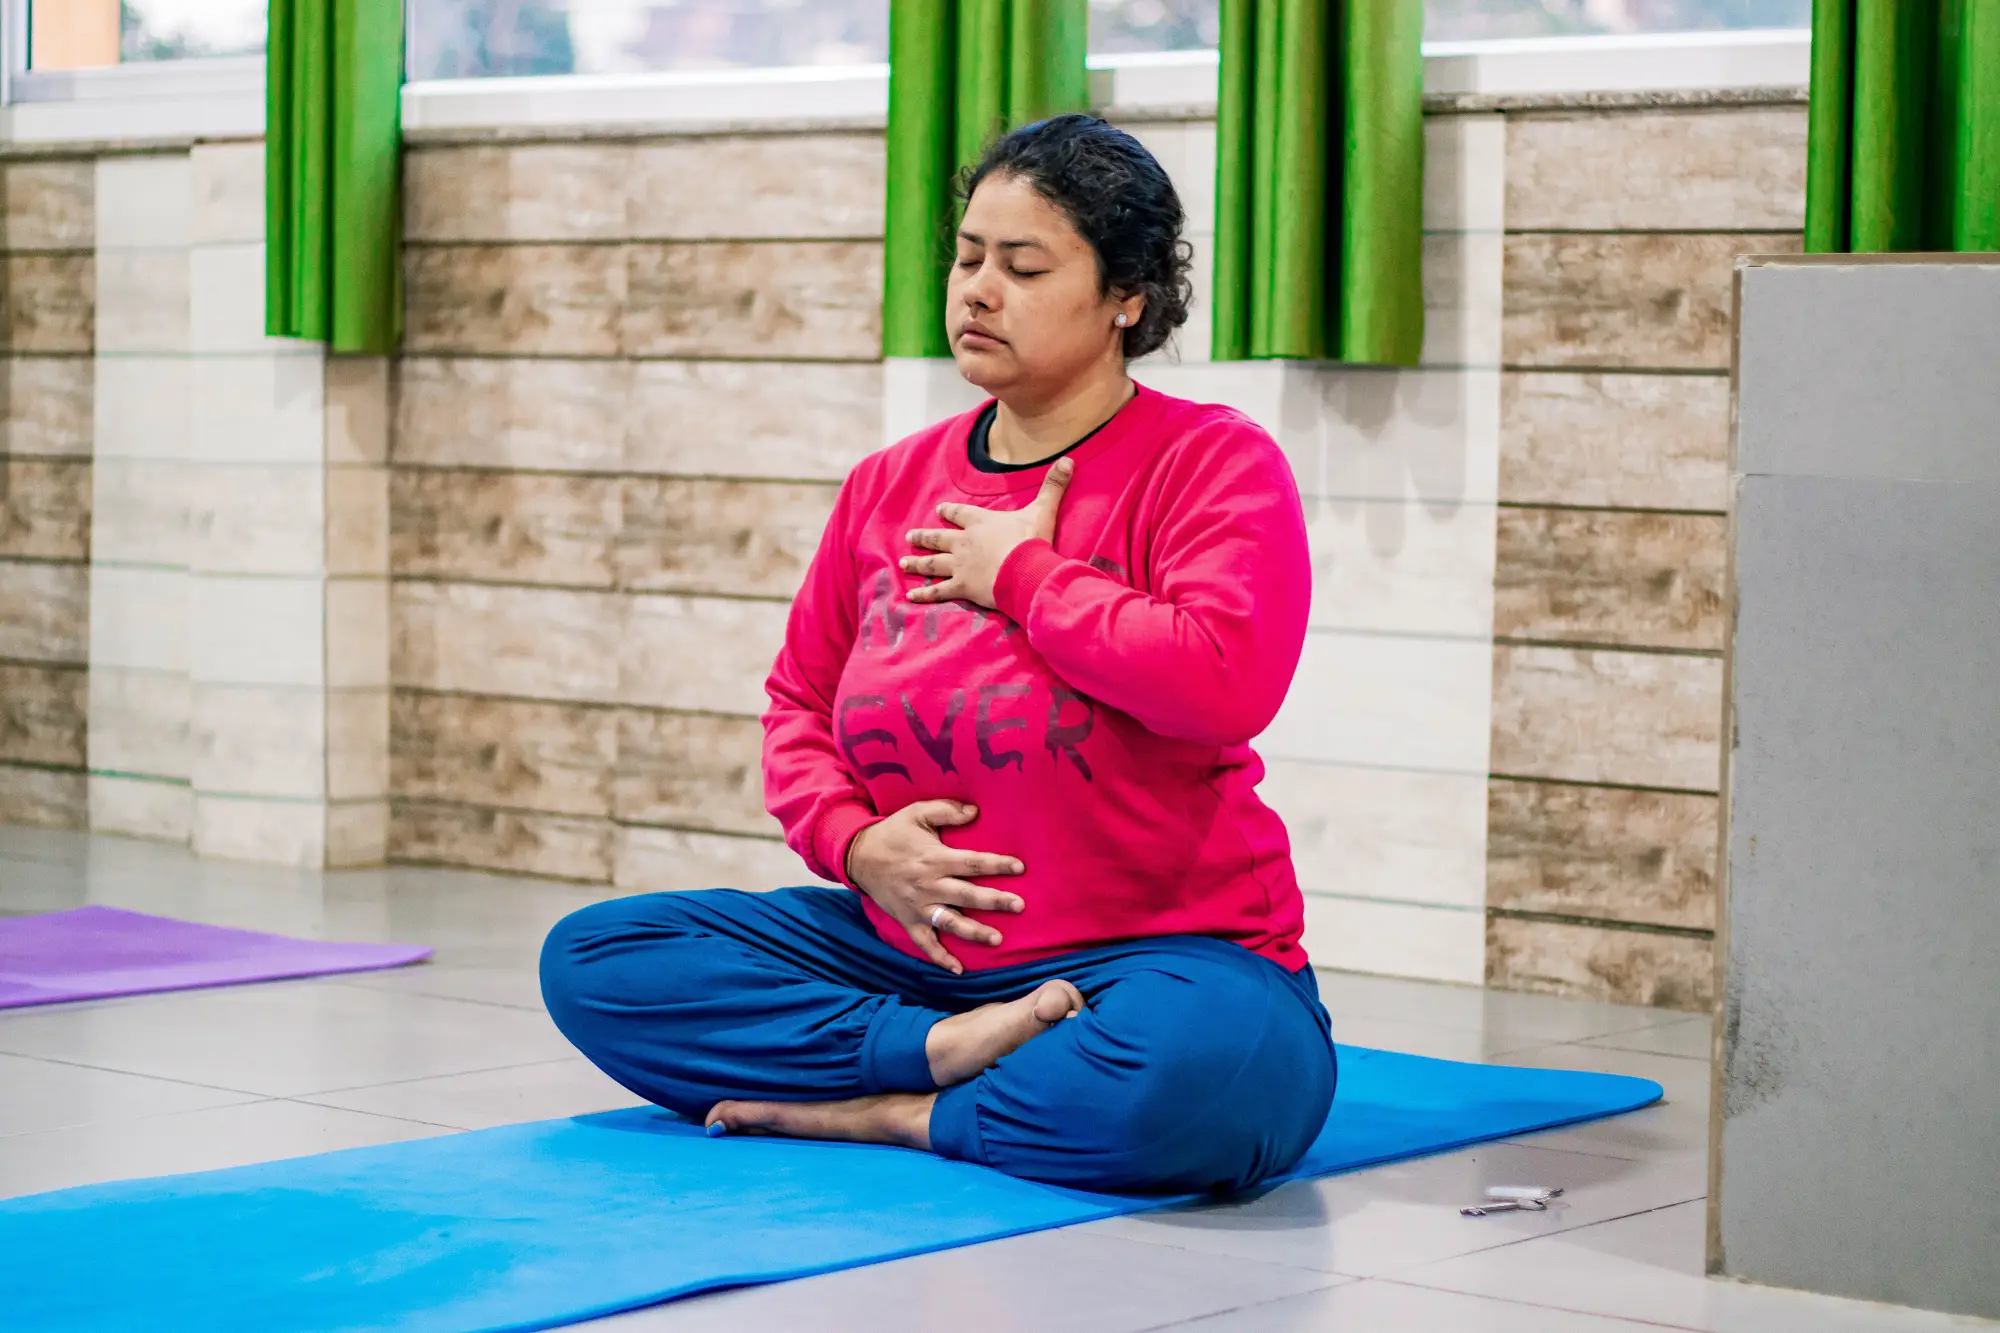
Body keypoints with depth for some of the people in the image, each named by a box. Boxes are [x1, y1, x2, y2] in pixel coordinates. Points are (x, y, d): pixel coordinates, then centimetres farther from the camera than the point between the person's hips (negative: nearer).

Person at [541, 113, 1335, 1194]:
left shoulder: (1216, 464, -6)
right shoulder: (890, 485, 11)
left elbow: (1223, 684, -24)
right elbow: (799, 705, 19)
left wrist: (1021, 574, -11)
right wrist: (854, 841, -3)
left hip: (1159, 955, -6)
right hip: (908, 949, 6)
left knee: (1199, 1077, -42)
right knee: (592, 959, -8)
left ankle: (889, 1114, -15)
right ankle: (950, 1055, -18)